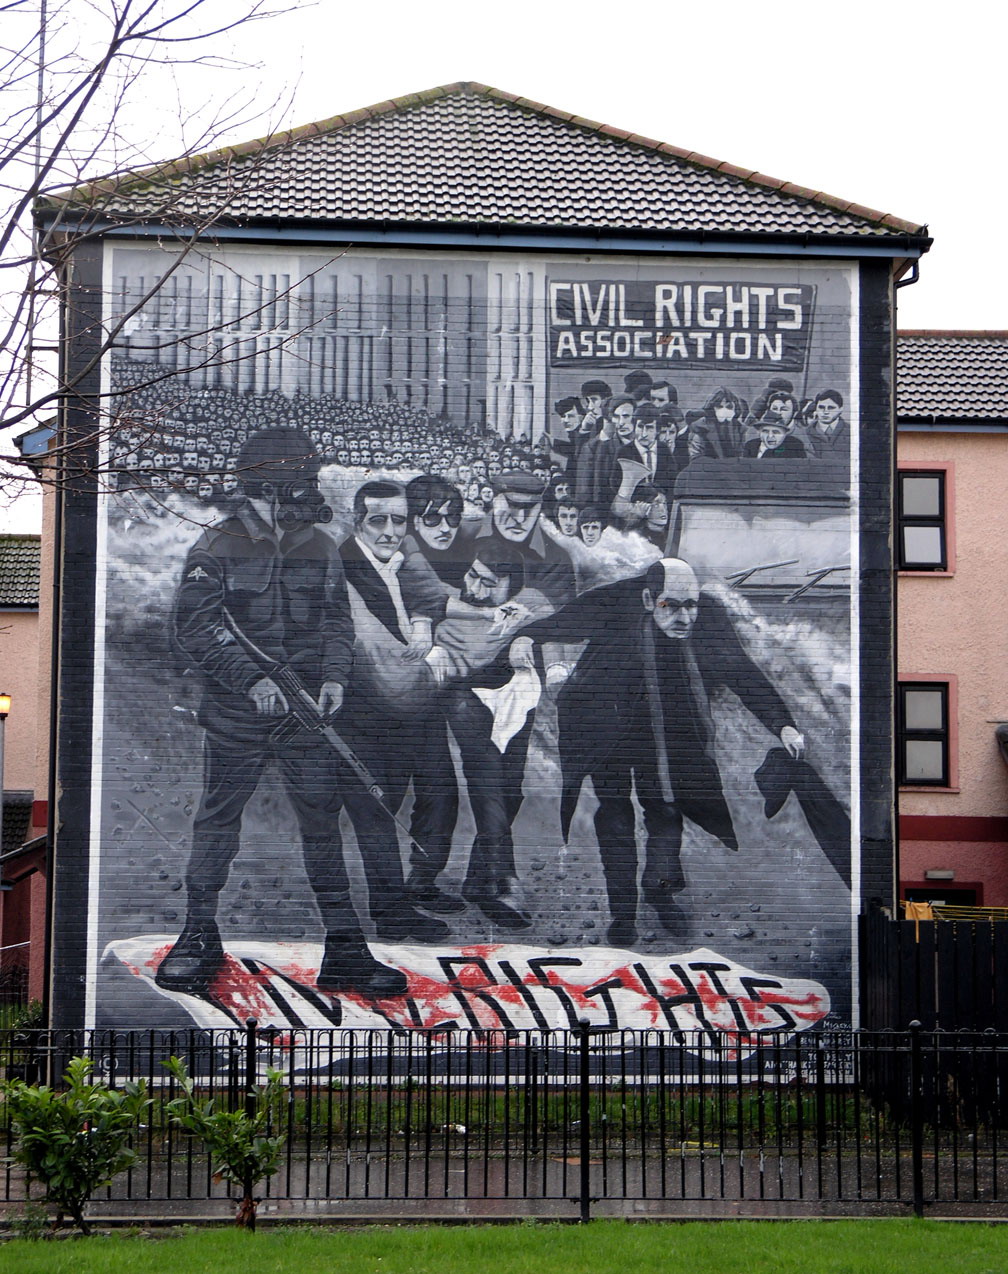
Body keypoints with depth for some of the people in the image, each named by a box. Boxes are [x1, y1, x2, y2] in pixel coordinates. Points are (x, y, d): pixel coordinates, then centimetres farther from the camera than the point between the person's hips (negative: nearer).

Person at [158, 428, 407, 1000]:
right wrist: (252, 678, -20)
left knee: (323, 822, 2)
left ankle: (345, 950, 5)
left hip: (305, 713, 3)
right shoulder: (216, 549, -3)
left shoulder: (321, 548, 10)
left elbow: (338, 621, 13)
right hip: (236, 716, -3)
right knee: (218, 823, 5)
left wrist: (334, 676, -6)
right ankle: (199, 941, 18)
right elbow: (197, 628, -9)